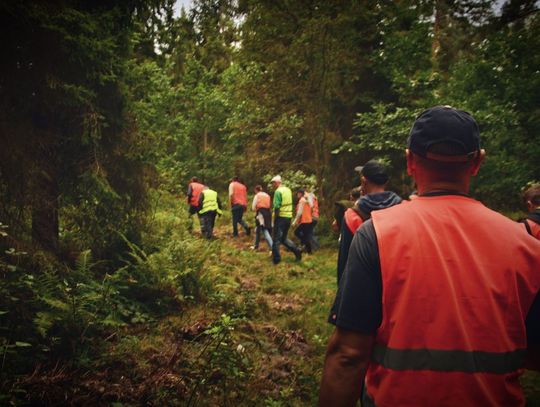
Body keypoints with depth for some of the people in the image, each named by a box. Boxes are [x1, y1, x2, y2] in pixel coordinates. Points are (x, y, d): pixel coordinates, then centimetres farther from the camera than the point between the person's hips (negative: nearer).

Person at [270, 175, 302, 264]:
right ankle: (296, 250, 6)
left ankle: (276, 259, 6)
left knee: (276, 239, 3)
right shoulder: (288, 190, 12)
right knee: (283, 238, 19)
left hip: (281, 217, -8)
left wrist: (275, 219, -13)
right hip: (289, 217, 8)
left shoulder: (278, 191, -13)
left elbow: (277, 207, -18)